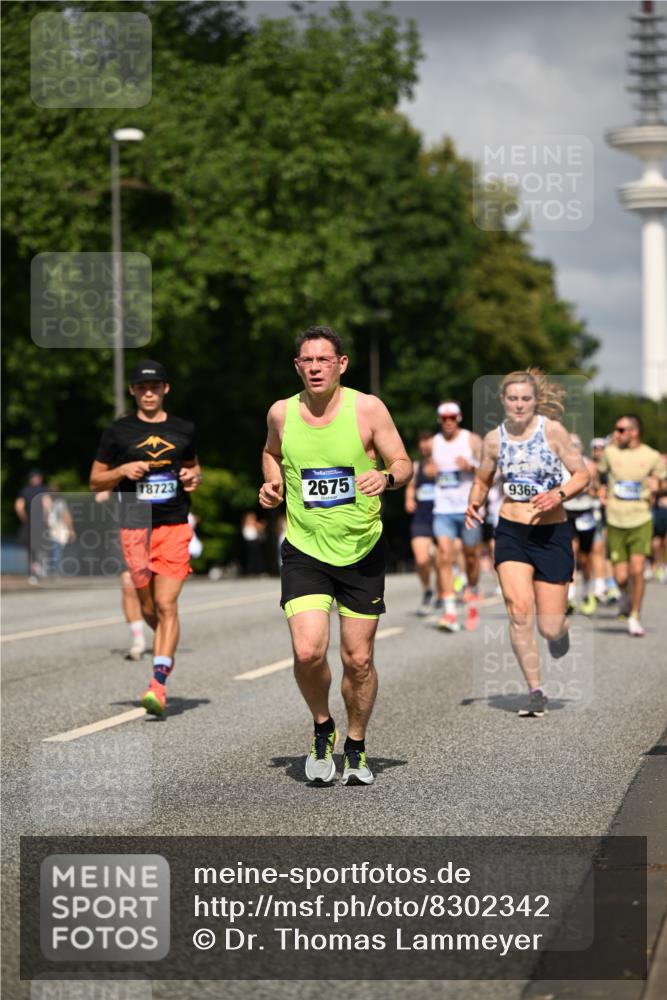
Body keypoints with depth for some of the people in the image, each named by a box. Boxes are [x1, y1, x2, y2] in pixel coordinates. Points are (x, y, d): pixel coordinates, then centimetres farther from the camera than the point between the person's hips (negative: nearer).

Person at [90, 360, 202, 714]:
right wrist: (124, 470, -10)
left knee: (166, 604, -13)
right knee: (148, 608, 5)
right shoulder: (118, 432, 5)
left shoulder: (183, 430, 11)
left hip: (174, 526, 0)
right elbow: (95, 481, 9)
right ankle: (166, 650, 37)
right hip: (134, 528, 0)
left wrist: (194, 477, 4)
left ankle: (159, 682, -18)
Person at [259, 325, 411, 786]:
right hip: (305, 551, 0)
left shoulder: (368, 408, -6)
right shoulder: (282, 413, 1)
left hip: (362, 551, 0)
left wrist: (386, 478, -24)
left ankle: (356, 747, 28)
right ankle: (323, 729, 11)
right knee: (308, 651, -17)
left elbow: (404, 463, -2)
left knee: (358, 660, 5)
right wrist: (272, 482, 3)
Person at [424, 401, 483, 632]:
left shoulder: (472, 440, 1)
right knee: (444, 556, -13)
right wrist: (429, 470, 1)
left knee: (471, 555, 7)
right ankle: (449, 611, -18)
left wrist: (471, 467, -22)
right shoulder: (435, 442, 12)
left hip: (469, 508, -2)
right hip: (443, 509, 2)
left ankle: (472, 593, 36)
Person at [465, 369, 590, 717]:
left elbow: (582, 474, -3)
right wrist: (474, 503, -3)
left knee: (550, 628, -1)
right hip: (511, 534, 2)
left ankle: (560, 630, 38)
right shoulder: (494, 439, 3)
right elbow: (482, 481, 18)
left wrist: (558, 495, -21)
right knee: (519, 611, -17)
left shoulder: (552, 430, -6)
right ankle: (535, 691, -5)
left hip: (552, 534, -2)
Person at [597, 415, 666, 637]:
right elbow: (601, 473, 20)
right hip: (616, 522, 1)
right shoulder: (610, 452, 2)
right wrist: (602, 488, 1)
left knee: (637, 570, -14)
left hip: (641, 521, -1)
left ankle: (634, 618, 2)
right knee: (621, 577, -3)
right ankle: (625, 594, 34)